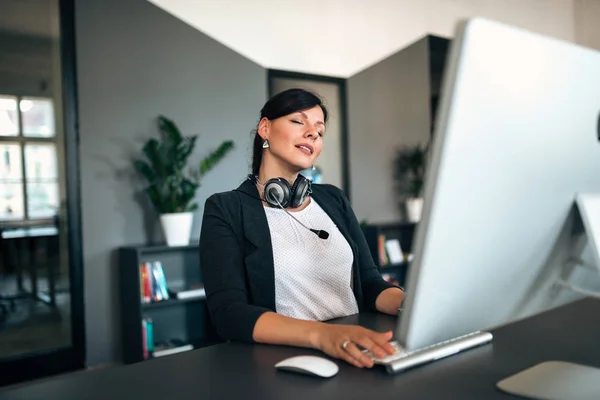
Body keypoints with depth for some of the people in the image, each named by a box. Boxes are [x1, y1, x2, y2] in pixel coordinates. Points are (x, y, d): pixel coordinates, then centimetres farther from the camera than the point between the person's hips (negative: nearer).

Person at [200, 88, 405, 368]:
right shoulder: (226, 209, -2)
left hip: (355, 356, 3)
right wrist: (321, 334, -29)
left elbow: (370, 284, 9)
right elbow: (228, 313, -13)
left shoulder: (334, 200, 13)